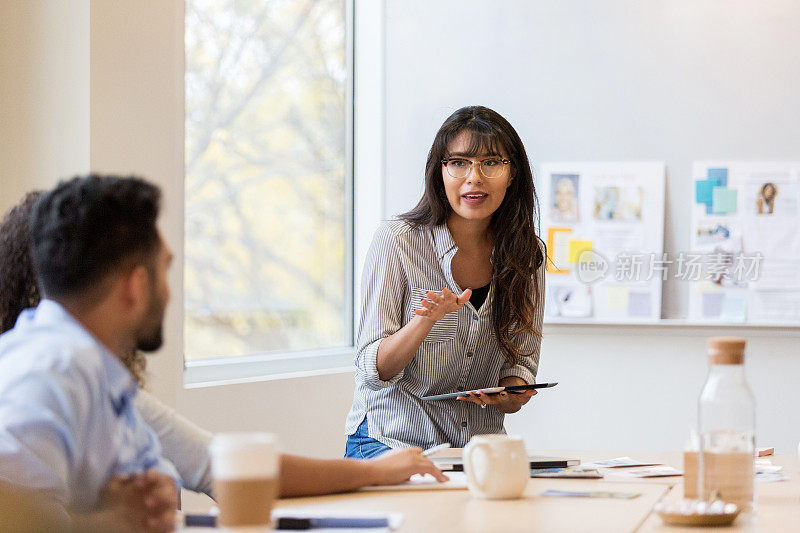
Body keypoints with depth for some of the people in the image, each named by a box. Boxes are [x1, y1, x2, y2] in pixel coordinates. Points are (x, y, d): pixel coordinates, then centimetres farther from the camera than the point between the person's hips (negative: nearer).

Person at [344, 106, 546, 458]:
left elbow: (521, 360, 11)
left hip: (479, 445, 4)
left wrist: (511, 395, -13)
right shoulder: (396, 241, -9)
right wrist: (428, 319, -28)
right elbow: (374, 371, -10)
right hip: (390, 440, -4)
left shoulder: (527, 255, 4)